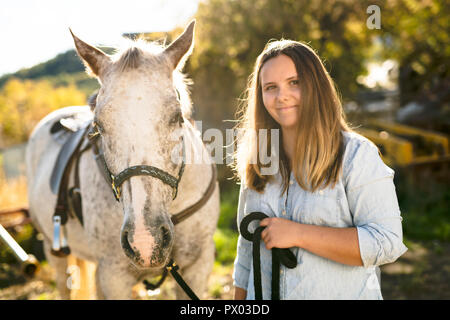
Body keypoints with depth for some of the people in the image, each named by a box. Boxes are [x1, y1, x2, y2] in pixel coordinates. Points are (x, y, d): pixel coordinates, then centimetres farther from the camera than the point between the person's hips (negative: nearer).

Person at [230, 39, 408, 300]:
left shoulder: (357, 154, -12)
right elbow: (247, 247, 10)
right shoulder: (257, 161, 3)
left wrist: (298, 234, -23)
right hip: (262, 296, 4)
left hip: (341, 293, -4)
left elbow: (386, 243, -21)